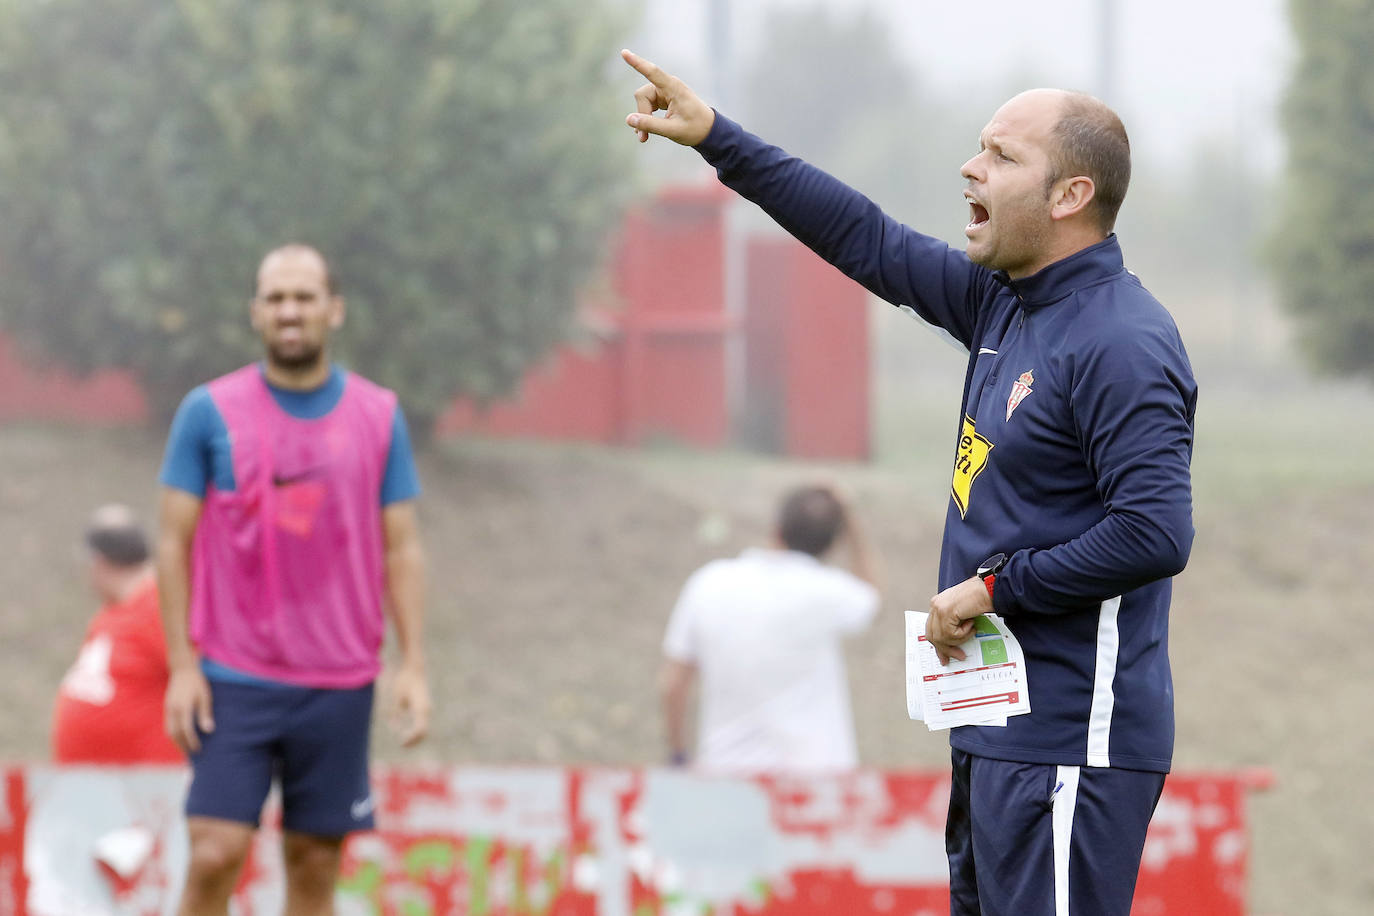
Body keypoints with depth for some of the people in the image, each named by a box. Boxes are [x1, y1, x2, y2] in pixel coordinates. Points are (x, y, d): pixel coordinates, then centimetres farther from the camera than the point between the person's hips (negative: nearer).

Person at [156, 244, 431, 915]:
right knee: (214, 854, -10)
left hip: (339, 682, 2)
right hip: (234, 678, -2)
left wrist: (413, 665, -2)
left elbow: (402, 548, 7)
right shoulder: (209, 413, 0)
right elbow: (174, 540, 2)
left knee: (315, 861, 4)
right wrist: (182, 665, -5)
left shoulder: (379, 417, 5)